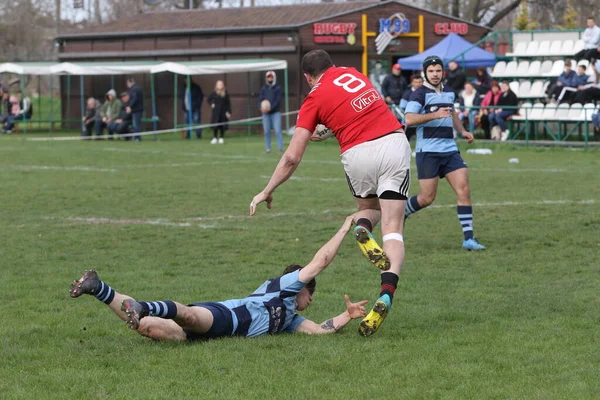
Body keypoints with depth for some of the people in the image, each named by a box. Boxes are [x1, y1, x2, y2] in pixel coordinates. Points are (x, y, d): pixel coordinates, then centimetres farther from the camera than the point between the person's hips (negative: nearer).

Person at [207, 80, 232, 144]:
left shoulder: (225, 93, 1)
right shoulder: (214, 93, 1)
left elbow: (228, 103, 1)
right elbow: (209, 99, 14)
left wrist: (229, 112, -5)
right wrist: (211, 104, -5)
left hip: (223, 111, 1)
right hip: (216, 111, -1)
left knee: (223, 125, 2)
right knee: (215, 125, -6)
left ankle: (221, 138, 13)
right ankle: (215, 138, 2)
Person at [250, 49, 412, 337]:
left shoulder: (314, 99, 6)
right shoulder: (353, 73, 17)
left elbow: (292, 157, 4)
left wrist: (266, 192, 13)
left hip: (358, 154, -2)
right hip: (394, 142, 2)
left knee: (367, 208, 31)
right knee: (392, 229, -1)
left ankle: (362, 228, -5)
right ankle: (386, 296, -22)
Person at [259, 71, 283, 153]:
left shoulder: (278, 88, 1)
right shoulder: (263, 89, 11)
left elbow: (278, 100, -7)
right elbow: (260, 99, 6)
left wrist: (270, 108, -19)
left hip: (275, 112, -3)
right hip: (266, 113, 3)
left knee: (277, 130, -12)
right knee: (266, 131, 2)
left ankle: (280, 147, -15)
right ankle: (267, 148, 8)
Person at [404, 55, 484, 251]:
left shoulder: (449, 92, 15)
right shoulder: (420, 94, -6)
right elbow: (409, 119, -20)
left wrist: (462, 131, 23)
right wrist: (434, 115, -26)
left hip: (450, 150, 6)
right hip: (428, 151, -6)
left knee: (464, 189, -9)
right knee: (427, 198, -3)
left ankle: (468, 238, -9)